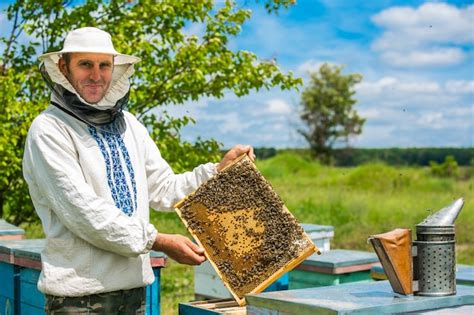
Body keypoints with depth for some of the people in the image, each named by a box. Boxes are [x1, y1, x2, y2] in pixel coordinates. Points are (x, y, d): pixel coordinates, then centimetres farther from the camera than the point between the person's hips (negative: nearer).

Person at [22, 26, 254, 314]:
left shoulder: (128, 125, 10)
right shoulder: (49, 130, -10)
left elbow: (164, 190, 15)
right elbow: (83, 211, -18)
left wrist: (221, 169, 4)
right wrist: (157, 241, -17)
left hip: (134, 287, 6)